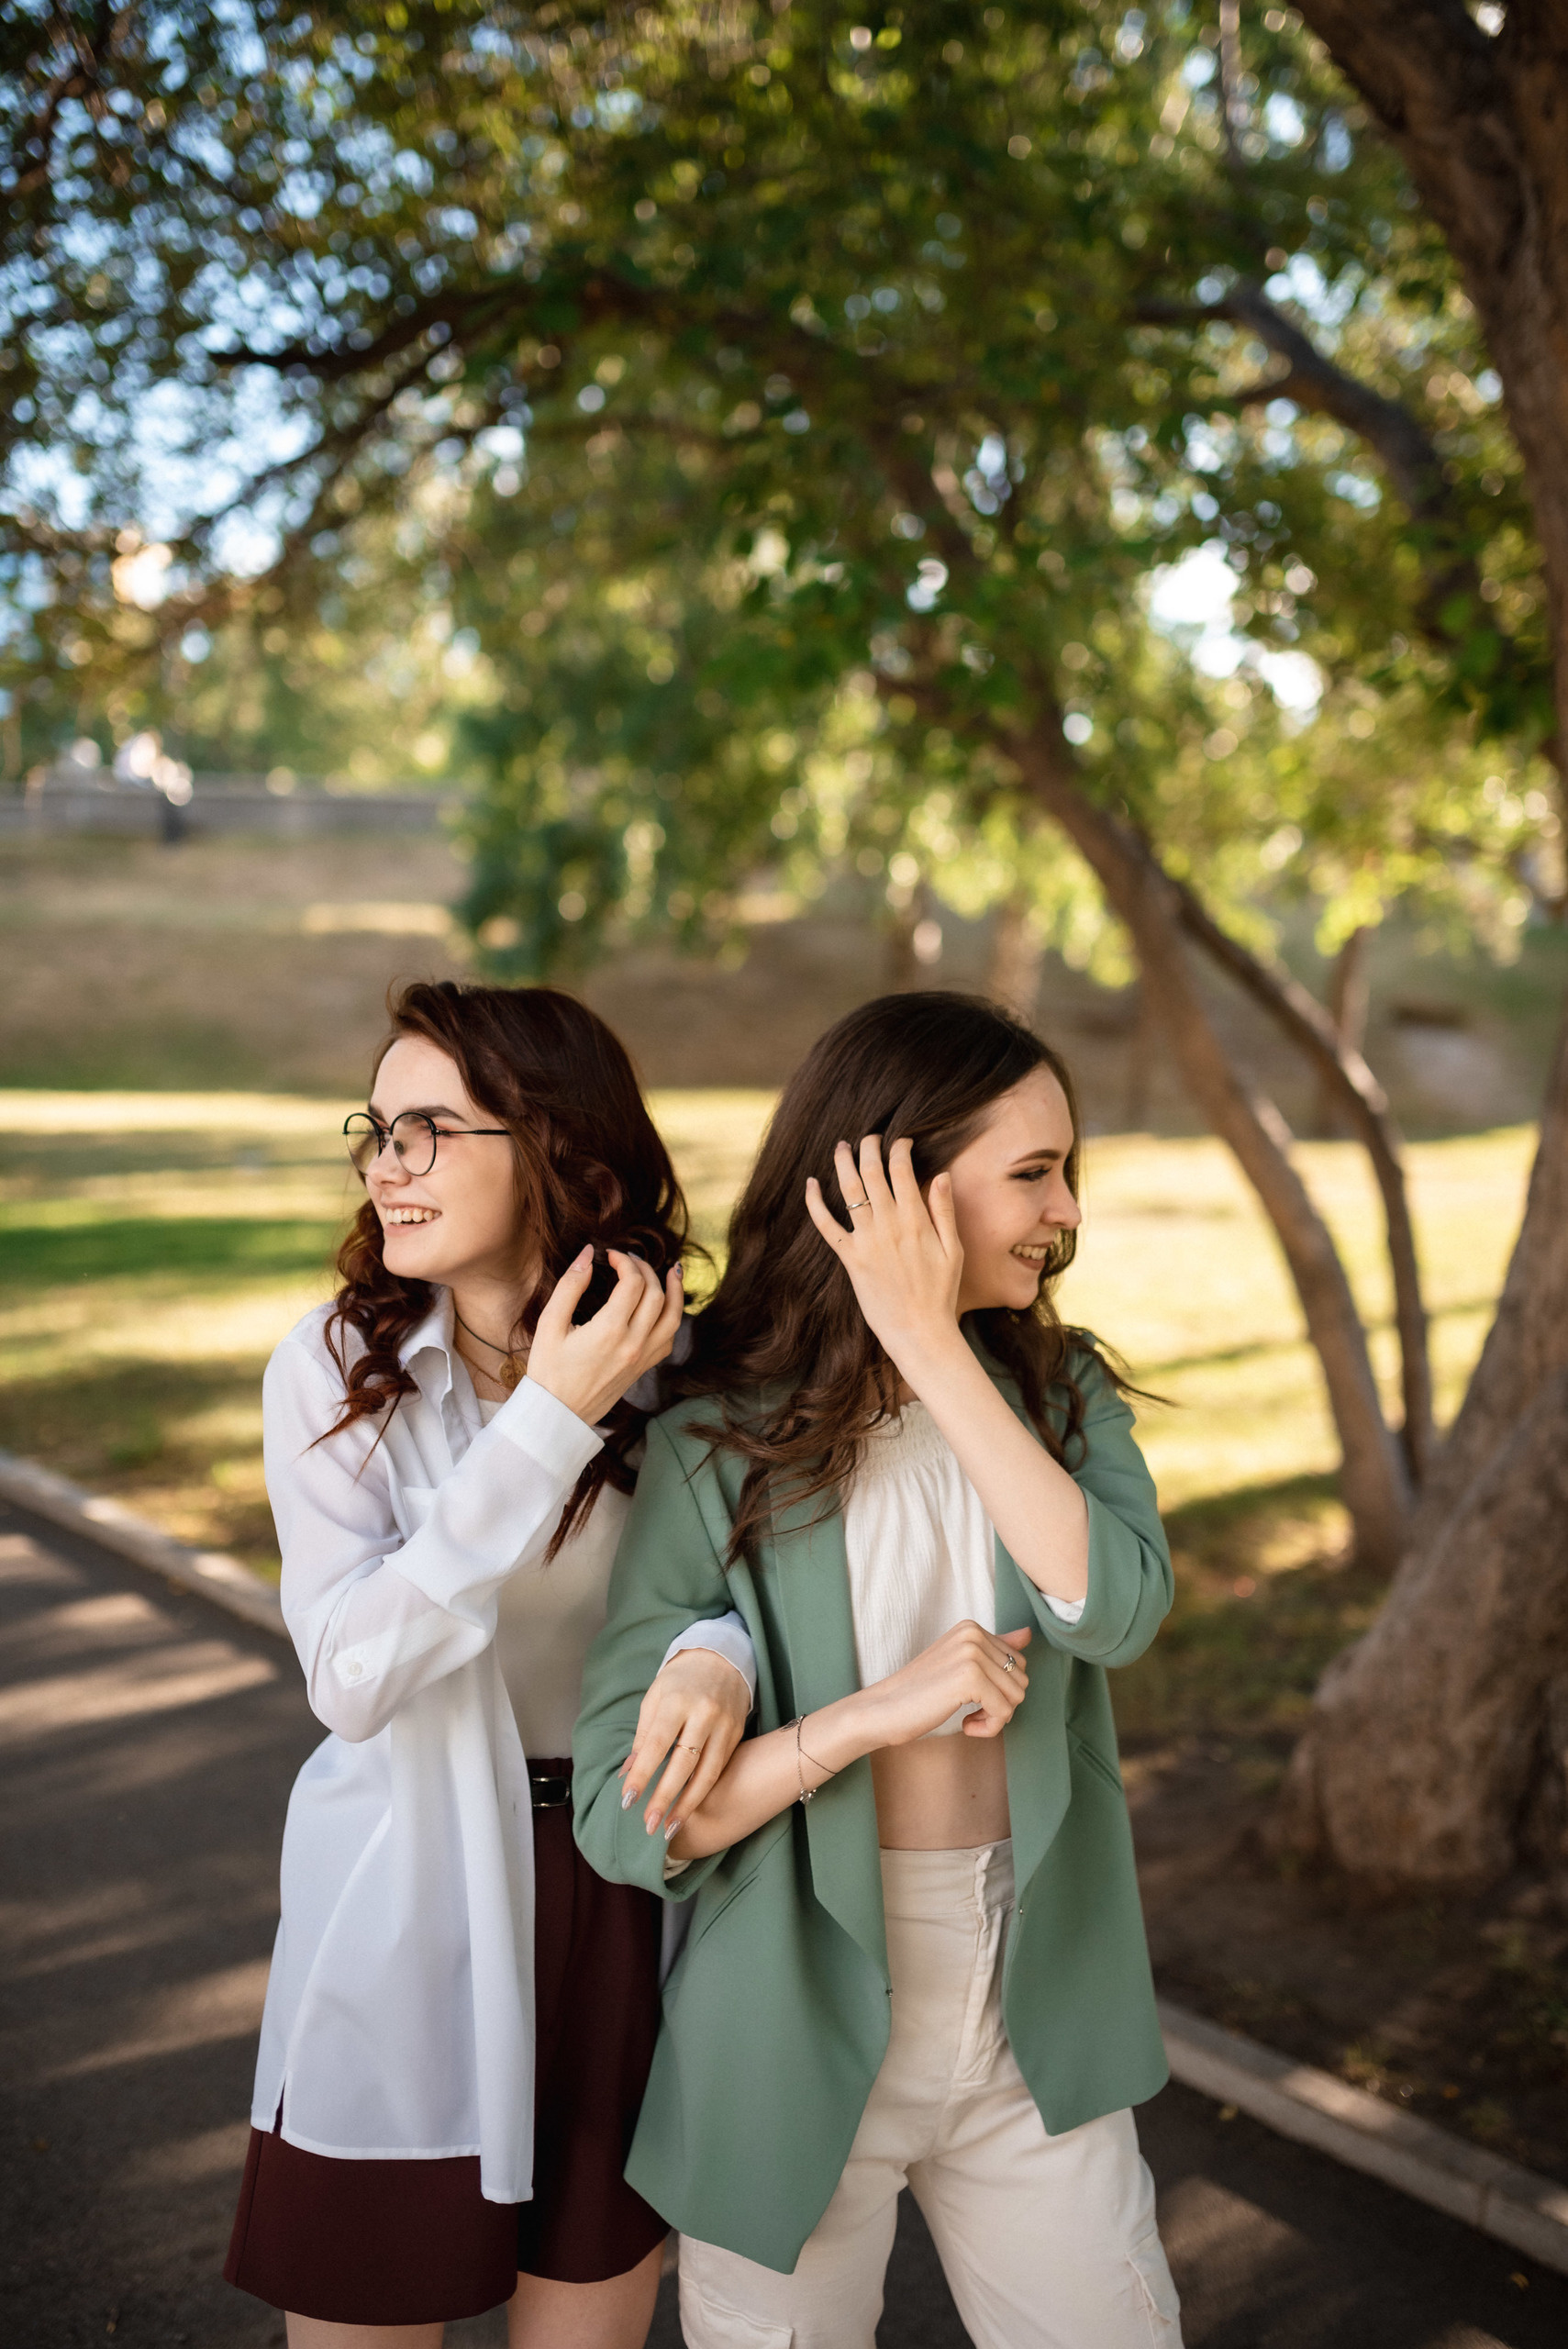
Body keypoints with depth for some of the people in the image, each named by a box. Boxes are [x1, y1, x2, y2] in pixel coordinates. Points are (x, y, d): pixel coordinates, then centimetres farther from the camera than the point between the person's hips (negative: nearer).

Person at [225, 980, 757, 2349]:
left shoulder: (674, 1366, -6)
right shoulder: (334, 1371, -13)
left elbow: (747, 1563, 2)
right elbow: (352, 1679, -22)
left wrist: (721, 1648, -23)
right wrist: (547, 1419, -28)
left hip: (629, 1911, 2)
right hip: (410, 1914, -2)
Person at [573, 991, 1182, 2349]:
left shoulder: (1061, 1391, 0)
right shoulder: (717, 1445, -13)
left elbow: (1118, 1610, -21)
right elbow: (625, 1816, -15)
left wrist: (933, 1347, -22)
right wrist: (875, 1714, -27)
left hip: (1030, 2026, 3)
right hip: (801, 2025, -3)